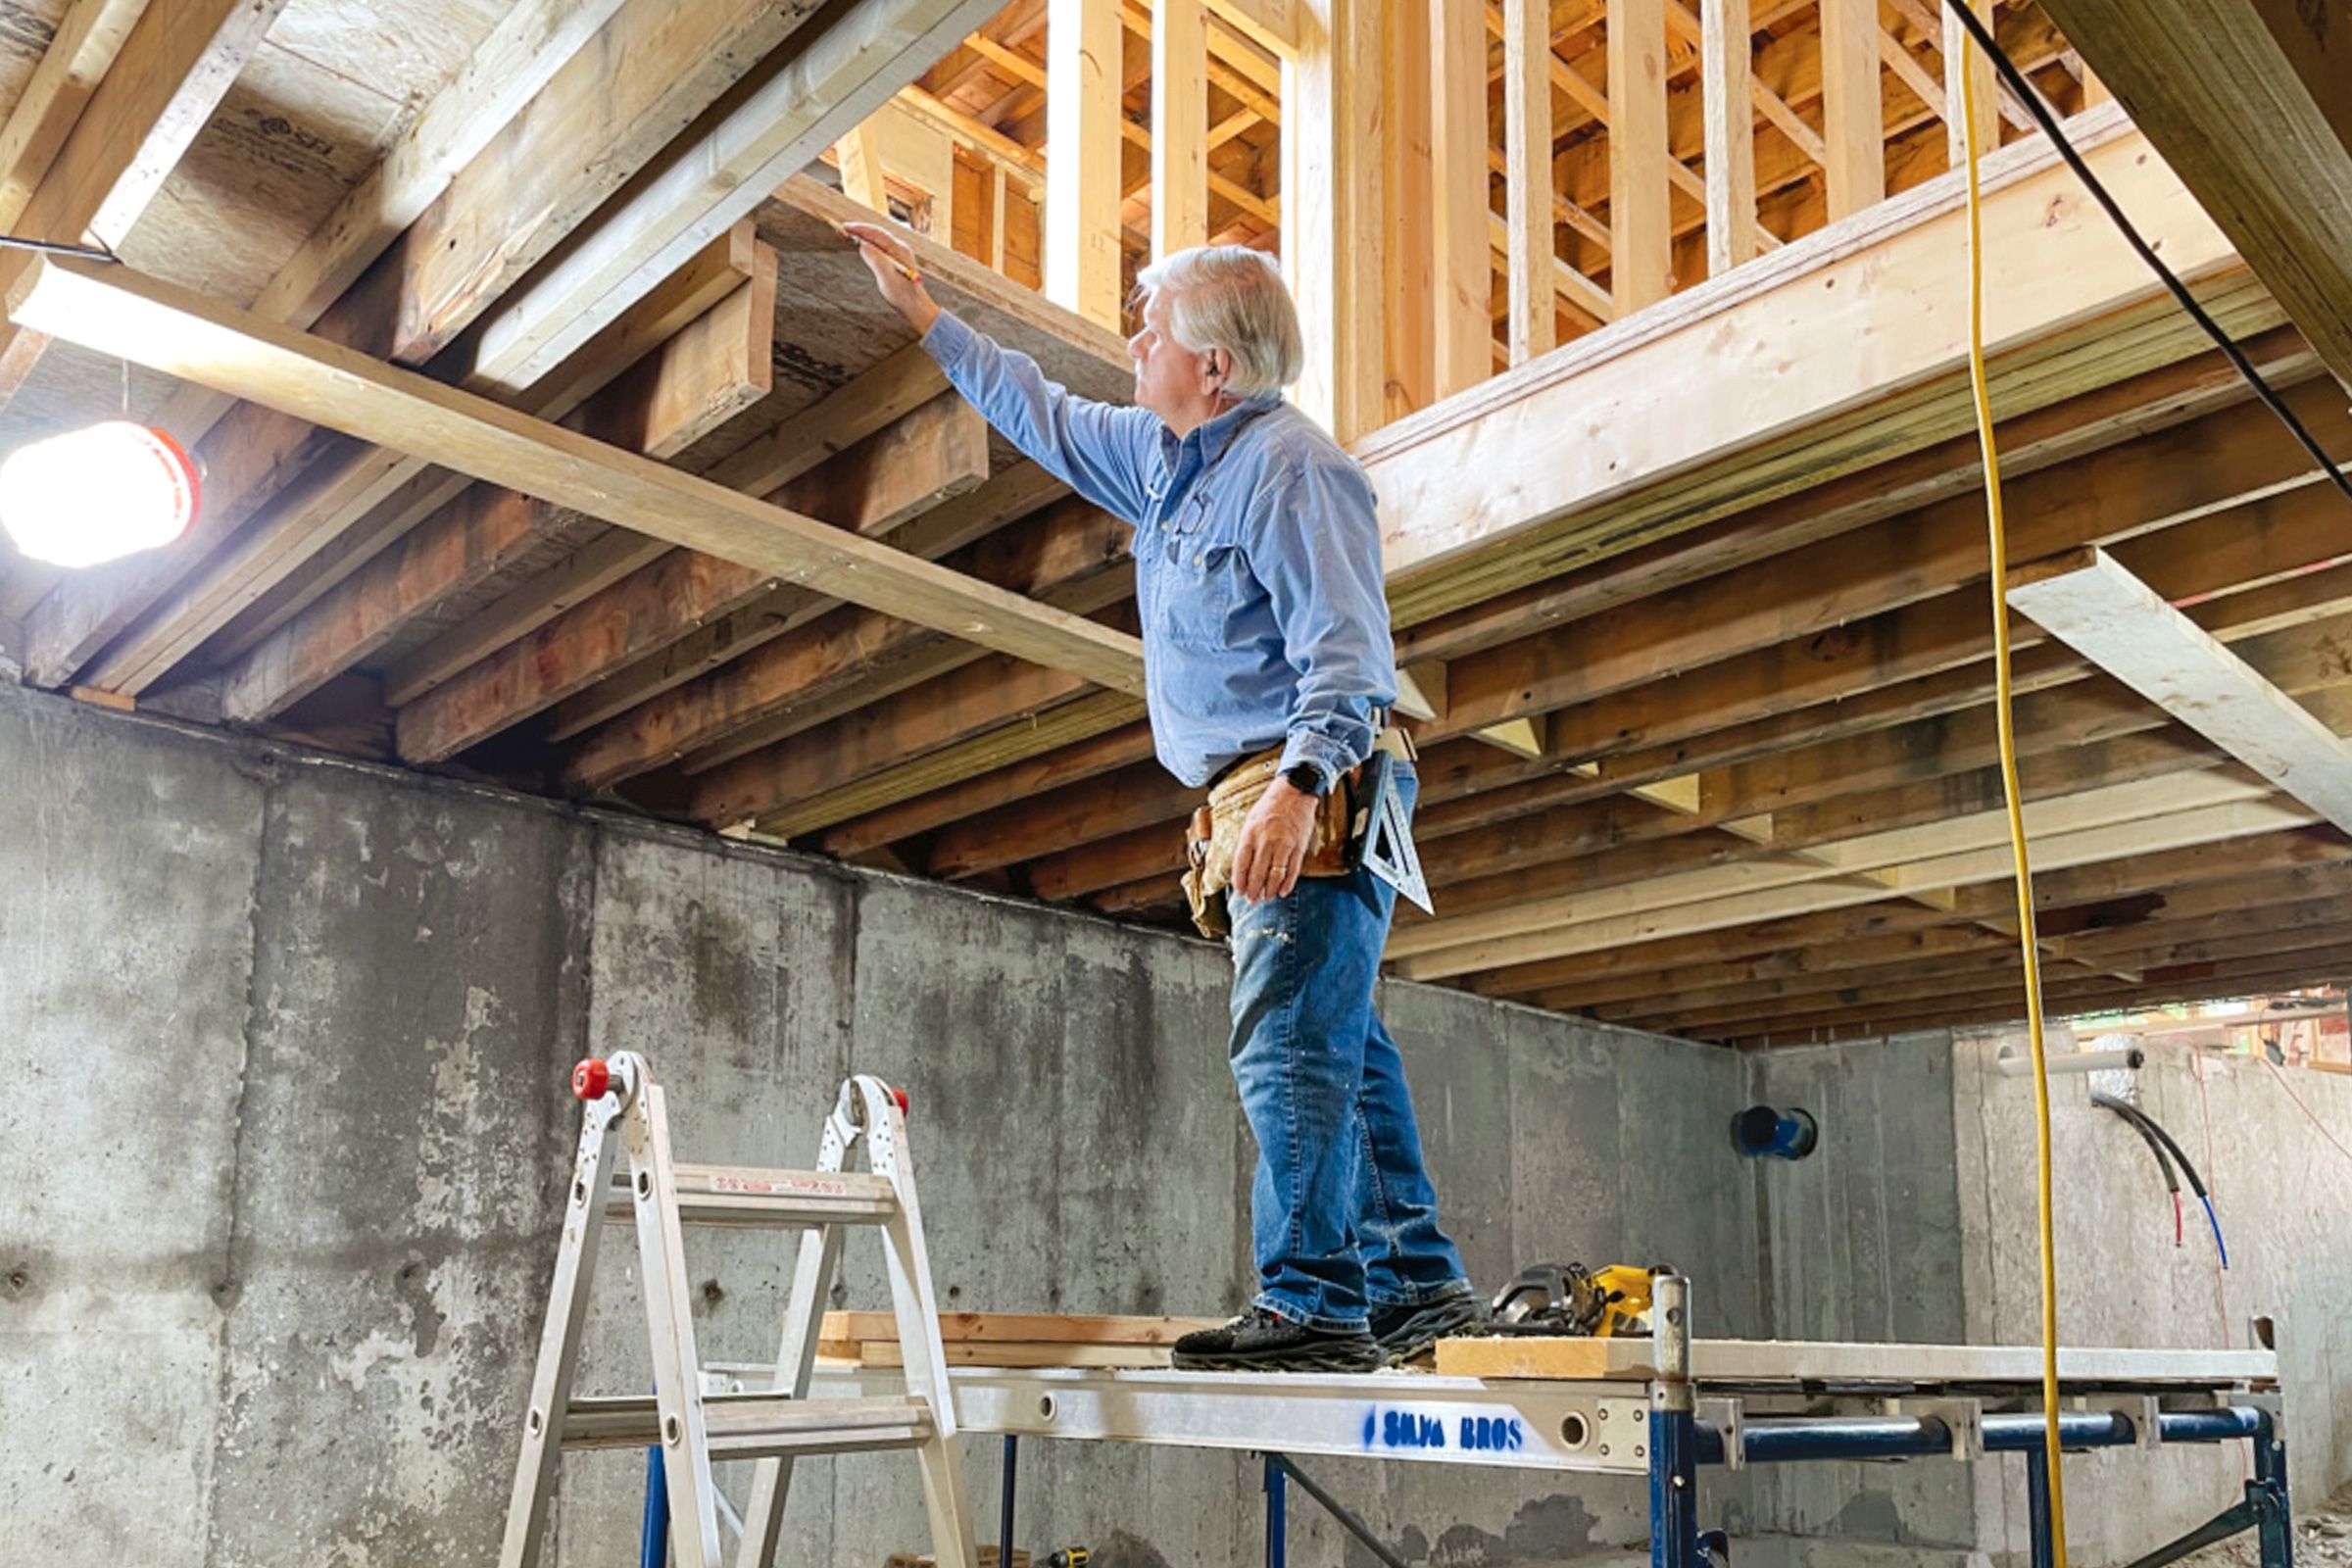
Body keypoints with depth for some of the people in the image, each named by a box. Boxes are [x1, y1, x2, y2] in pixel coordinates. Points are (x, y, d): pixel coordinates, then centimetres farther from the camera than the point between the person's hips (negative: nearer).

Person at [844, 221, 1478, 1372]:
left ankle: (1314, 1303, -10)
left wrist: (1298, 783, -33)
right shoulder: (1169, 456, 18)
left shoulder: (1291, 466, -12)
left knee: (1289, 1049, -13)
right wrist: (926, 318, 38)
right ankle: (1414, 1279, 16)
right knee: (1336, 1047, 10)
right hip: (1260, 800, 10)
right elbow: (1046, 418, 34)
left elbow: (1347, 652, -20)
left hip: (1313, 799, -10)